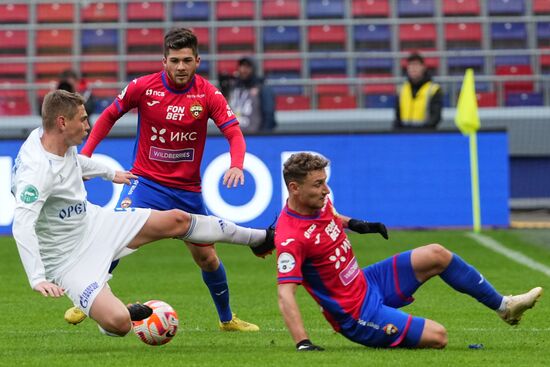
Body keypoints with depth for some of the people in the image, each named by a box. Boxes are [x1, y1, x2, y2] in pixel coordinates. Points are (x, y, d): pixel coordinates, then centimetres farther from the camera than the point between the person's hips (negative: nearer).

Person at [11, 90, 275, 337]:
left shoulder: (60, 140, -4)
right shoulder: (37, 170, -33)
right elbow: (22, 224, -42)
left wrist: (110, 173, 37)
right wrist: (37, 279, -50)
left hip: (92, 222, 9)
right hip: (68, 259, -9)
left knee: (176, 220, 11)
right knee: (119, 323, -25)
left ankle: (256, 238, 31)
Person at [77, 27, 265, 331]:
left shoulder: (208, 94, -9)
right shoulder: (143, 87, -10)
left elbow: (234, 133, -13)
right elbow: (109, 116, 4)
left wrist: (236, 166, -33)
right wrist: (85, 154, -4)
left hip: (188, 189, 2)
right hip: (146, 180, -2)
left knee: (206, 257, 10)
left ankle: (227, 319, 32)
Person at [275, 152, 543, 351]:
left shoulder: (319, 202, -2)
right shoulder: (291, 237, -30)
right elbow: (285, 295, -36)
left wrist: (354, 224, 11)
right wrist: (303, 344, -45)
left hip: (367, 281, 10)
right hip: (357, 314, -9)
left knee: (436, 255, 5)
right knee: (437, 337, -18)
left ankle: (503, 306, 21)